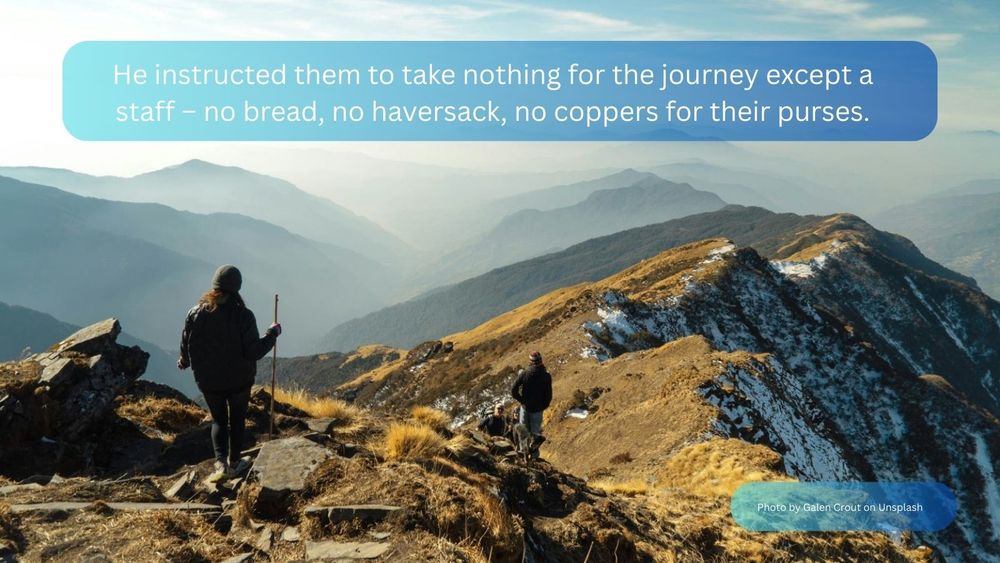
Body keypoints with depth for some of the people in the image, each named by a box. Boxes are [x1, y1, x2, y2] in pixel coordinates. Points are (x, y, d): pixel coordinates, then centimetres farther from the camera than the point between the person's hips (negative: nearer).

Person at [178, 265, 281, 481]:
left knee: (219, 420, 20)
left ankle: (221, 462, 4)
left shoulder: (196, 313, -12)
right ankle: (234, 463, 29)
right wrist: (272, 334, -5)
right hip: (239, 380, -2)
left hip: (208, 381, 2)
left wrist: (184, 362, 21)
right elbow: (254, 352, -19)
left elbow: (186, 347, -1)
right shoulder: (243, 315, -20)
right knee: (237, 420, 20)